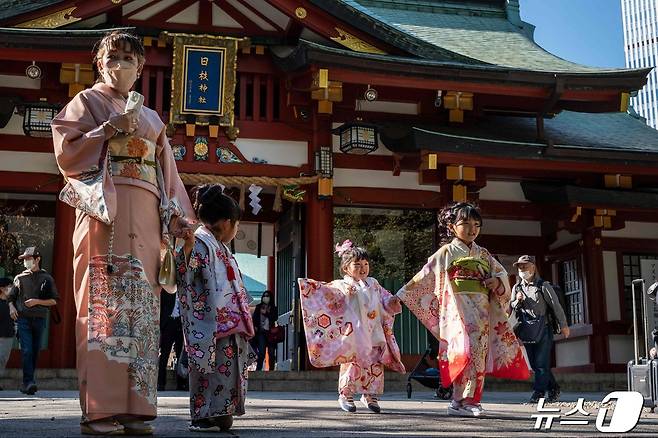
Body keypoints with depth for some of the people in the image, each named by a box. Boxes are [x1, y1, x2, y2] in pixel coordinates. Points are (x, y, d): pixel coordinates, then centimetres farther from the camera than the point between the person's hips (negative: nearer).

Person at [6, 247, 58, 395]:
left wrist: (37, 301, -8)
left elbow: (53, 301, 6)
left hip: (39, 319, 0)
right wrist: (11, 307, -2)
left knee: (35, 351, 4)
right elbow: (11, 297, 19)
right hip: (23, 318, 0)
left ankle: (27, 383, 13)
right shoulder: (19, 278, 14)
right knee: (26, 350, -13)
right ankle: (28, 382, -18)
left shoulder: (46, 278, 8)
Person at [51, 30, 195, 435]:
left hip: (146, 218, 5)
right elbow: (67, 154, 0)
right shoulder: (88, 102, 12)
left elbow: (166, 173, 20)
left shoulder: (151, 118, 26)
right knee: (104, 305, -12)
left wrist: (179, 216, 8)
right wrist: (111, 129, -7)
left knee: (142, 308, -2)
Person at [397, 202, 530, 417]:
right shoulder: (446, 252, 5)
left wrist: (498, 282, -4)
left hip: (482, 312, 5)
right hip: (458, 310, -5)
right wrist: (400, 295, 1)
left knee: (479, 353, 2)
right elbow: (424, 277, 4)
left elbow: (502, 273, 21)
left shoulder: (483, 254, 17)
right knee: (467, 350, -18)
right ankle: (460, 402, -17)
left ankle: (471, 400, 7)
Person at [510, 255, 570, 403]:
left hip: (543, 330, -5)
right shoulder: (517, 287, 10)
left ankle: (538, 392, -7)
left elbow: (556, 306, -3)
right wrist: (517, 301, -8)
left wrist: (563, 325, -2)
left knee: (541, 363, -9)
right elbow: (511, 308, 13)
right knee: (534, 363, 8)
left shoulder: (543, 286, -5)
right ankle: (553, 389, 22)